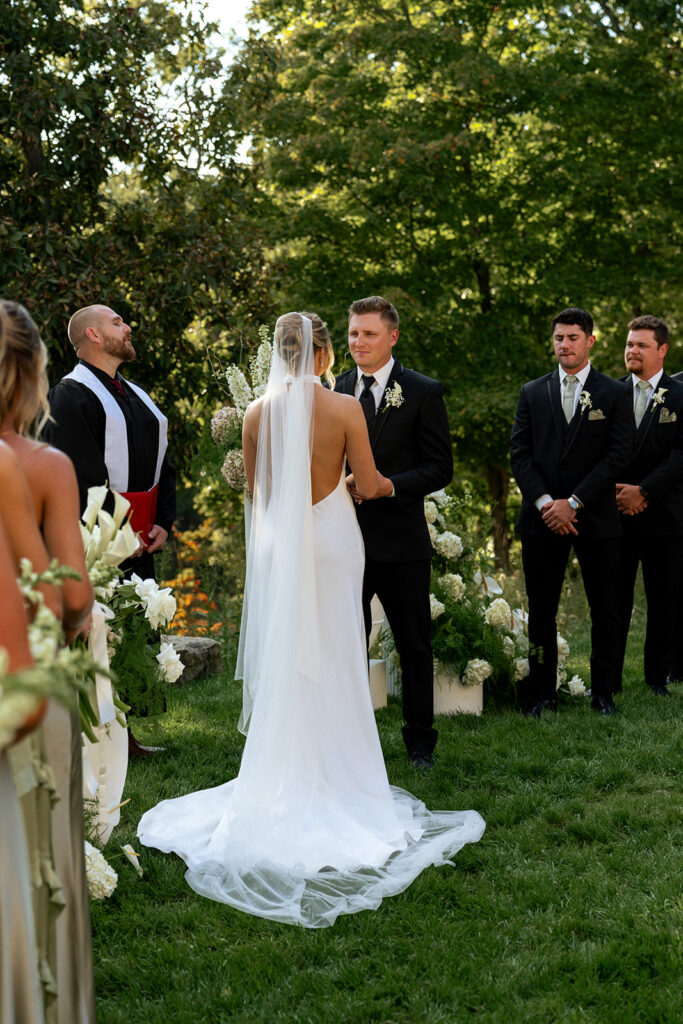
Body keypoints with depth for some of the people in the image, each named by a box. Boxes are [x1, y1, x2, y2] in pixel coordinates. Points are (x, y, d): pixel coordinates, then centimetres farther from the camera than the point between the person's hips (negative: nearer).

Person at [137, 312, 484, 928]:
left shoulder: (258, 413, -2)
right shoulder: (345, 408, -11)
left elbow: (255, 484, 10)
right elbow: (367, 486, -7)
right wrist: (382, 482, 15)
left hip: (277, 543, 3)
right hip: (331, 540, -3)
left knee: (280, 662, 11)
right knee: (332, 661, 7)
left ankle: (280, 779, 19)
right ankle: (331, 772, 14)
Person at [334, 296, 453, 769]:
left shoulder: (423, 392, -3)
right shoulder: (334, 389, 8)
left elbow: (440, 468, -5)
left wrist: (391, 486, -20)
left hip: (400, 540, -3)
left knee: (414, 646, 8)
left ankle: (421, 742, 22)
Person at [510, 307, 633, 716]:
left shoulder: (615, 393, 2)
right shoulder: (532, 392, 9)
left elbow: (618, 455, -6)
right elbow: (520, 453, 3)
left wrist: (573, 502, -13)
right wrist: (544, 502, -11)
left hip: (597, 517, -1)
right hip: (543, 518, 2)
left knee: (605, 610, 5)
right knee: (542, 610, 5)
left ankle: (603, 693, 18)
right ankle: (543, 694, 14)